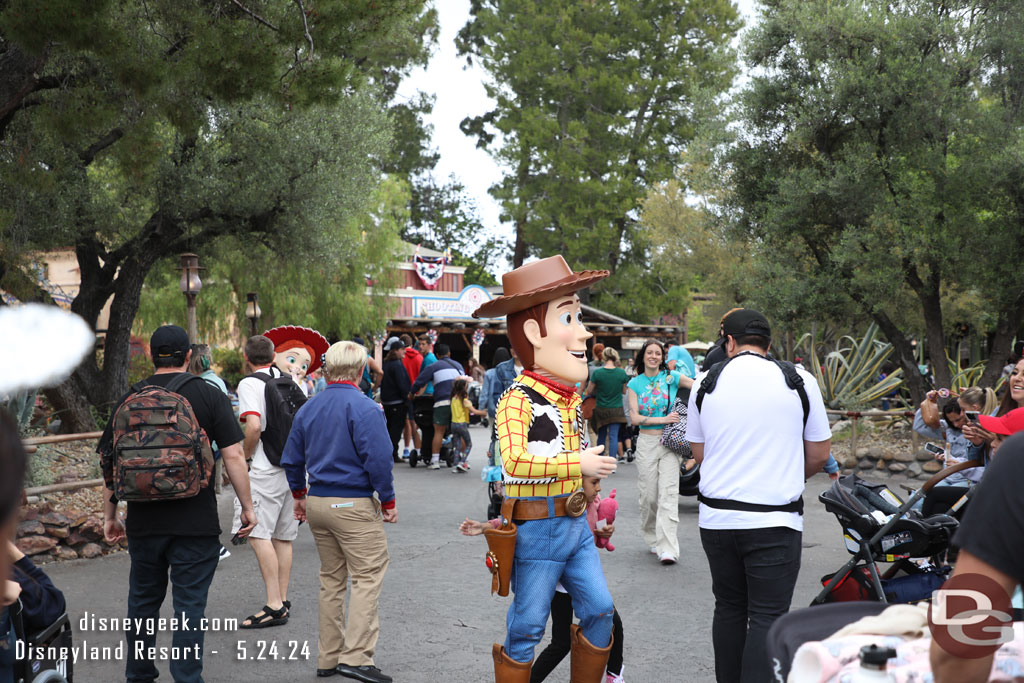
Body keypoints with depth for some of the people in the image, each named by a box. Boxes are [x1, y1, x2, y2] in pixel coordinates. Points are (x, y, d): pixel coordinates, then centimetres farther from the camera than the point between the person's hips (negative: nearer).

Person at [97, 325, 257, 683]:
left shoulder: (130, 399, 4)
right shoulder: (209, 396, -5)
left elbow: (108, 462, 8)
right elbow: (233, 455, -9)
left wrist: (110, 516, 17)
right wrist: (247, 506, -1)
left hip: (143, 520, 3)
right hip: (195, 522, -3)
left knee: (143, 599, 18)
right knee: (189, 604, 3)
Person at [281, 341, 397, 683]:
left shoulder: (307, 409, 9)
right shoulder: (364, 408, -13)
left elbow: (292, 459, 15)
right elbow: (378, 459, -17)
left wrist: (299, 495, 28)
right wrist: (388, 502, -7)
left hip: (318, 502, 7)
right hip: (354, 505, -7)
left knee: (331, 578, 15)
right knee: (367, 577, -2)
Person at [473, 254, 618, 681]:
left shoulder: (571, 396, 8)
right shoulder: (517, 400, -18)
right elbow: (514, 461, -33)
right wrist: (578, 463, -28)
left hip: (575, 524, 8)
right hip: (536, 530, -7)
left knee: (599, 609, 8)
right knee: (527, 628, 3)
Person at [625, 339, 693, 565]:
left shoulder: (671, 378, 4)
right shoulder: (634, 384, 5)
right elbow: (635, 417, -3)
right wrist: (663, 419, -13)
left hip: (670, 442, -1)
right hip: (646, 443, 1)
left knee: (669, 493, -11)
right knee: (648, 495, 4)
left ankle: (668, 548, -14)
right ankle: (653, 539, 25)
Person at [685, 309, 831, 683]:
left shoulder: (705, 382, 2)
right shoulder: (799, 380, -2)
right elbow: (819, 455, 5)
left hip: (716, 516, 2)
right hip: (775, 520, -2)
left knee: (729, 609, 16)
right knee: (767, 617, 0)